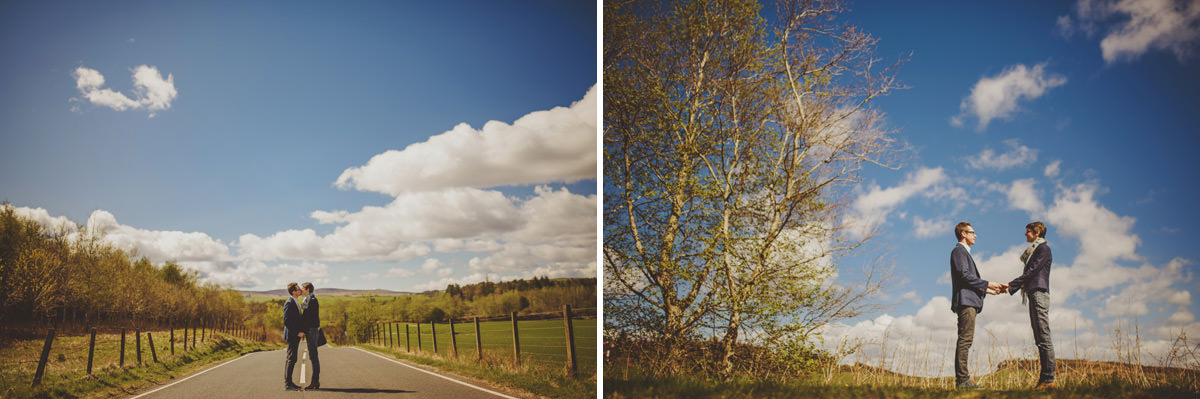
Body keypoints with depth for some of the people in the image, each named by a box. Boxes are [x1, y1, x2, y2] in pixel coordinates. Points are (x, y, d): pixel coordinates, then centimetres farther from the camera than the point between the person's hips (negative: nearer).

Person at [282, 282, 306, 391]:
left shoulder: (294, 302, 16)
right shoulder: (289, 303, -15)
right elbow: (287, 320, -20)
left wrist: (301, 331, 12)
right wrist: (297, 332, -18)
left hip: (296, 335, 10)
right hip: (292, 335, -10)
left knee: (291, 359, 12)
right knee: (291, 359, -7)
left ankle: (288, 382, 17)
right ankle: (287, 384, -4)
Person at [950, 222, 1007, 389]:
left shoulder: (964, 253, 29)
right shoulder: (959, 251, -3)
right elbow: (964, 275, -15)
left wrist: (987, 290, 21)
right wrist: (987, 284, -10)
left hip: (969, 301, 11)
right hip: (965, 301, -11)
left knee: (966, 340, 6)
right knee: (965, 339, -14)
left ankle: (962, 379, 5)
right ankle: (962, 380, -17)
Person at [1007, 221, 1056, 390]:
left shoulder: (1044, 248, -3)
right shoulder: (1033, 251, 24)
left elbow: (1032, 271, -12)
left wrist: (1012, 284, -12)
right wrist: (1011, 288, 15)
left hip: (1039, 293, -10)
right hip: (1033, 295, 10)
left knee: (1044, 338, -13)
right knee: (1040, 340, 5)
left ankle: (1049, 379, -15)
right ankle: (1044, 379, 4)